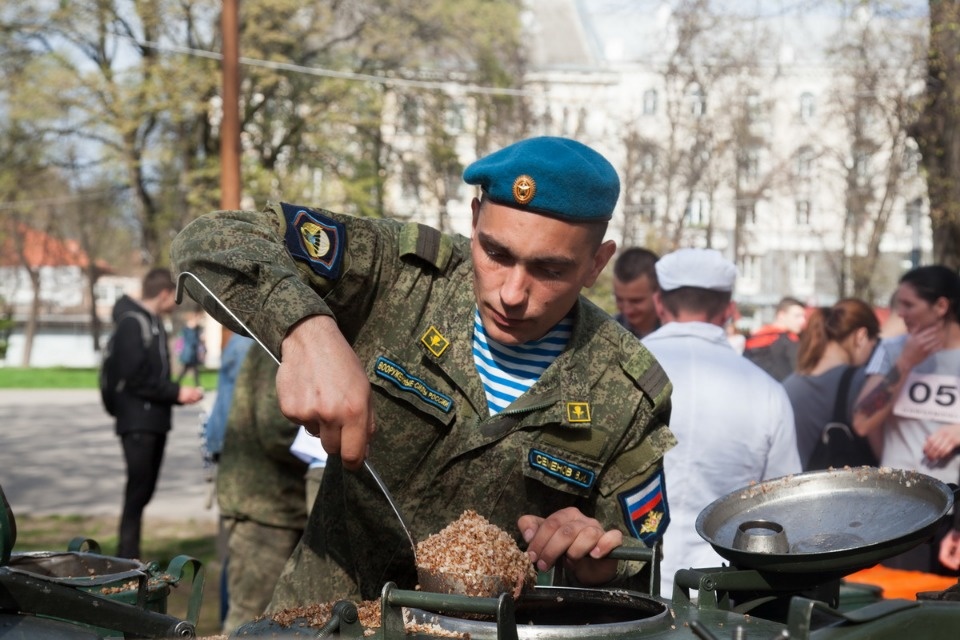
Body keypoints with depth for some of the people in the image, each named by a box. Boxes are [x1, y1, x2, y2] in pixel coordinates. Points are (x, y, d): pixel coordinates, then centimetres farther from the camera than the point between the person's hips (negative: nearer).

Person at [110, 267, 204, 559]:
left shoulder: (154, 323, 17)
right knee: (138, 489, -9)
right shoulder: (132, 322, -12)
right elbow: (136, 377, -19)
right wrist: (177, 393, -16)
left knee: (144, 489, 11)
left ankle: (128, 558, 17)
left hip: (155, 420, 9)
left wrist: (180, 393, 7)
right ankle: (128, 559, -6)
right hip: (138, 422, -9)